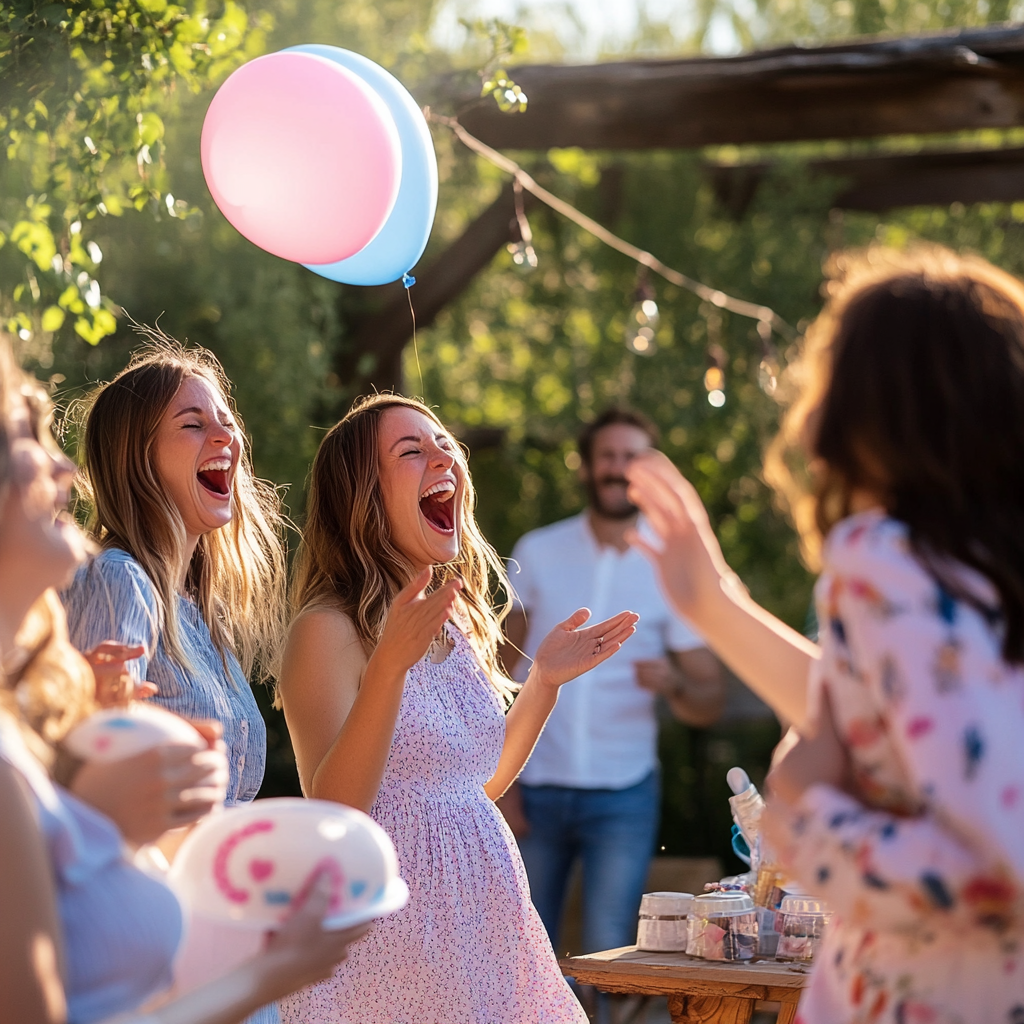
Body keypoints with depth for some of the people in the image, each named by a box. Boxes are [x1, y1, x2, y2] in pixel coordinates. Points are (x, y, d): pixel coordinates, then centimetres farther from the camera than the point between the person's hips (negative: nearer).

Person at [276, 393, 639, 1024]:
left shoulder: (458, 624, 11)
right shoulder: (329, 629, -12)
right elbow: (331, 812, -22)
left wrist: (545, 681, 10)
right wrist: (391, 663, -30)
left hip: (482, 918, 7)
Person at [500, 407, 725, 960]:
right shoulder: (537, 553, 3)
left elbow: (710, 702, 0)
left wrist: (674, 684, -22)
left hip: (622, 795, -1)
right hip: (535, 787, 1)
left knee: (608, 952, -5)